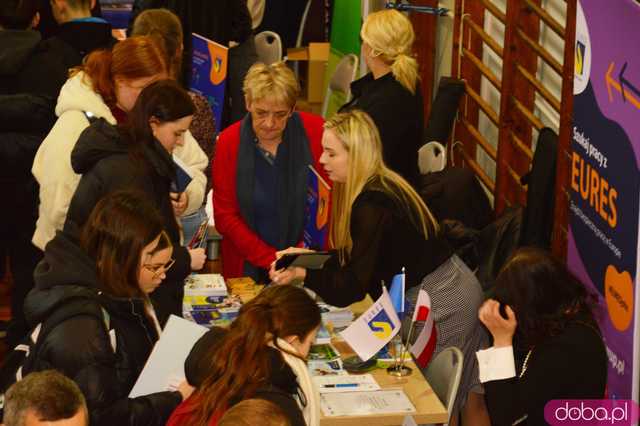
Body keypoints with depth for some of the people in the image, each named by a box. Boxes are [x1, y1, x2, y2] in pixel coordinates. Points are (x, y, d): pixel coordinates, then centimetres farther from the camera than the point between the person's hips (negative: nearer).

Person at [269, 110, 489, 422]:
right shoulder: (379, 186, 2)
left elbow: (350, 290, -25)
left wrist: (303, 274, -17)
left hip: (440, 303, -9)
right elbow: (355, 258, 11)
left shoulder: (373, 206, -26)